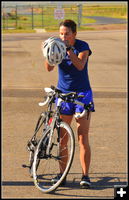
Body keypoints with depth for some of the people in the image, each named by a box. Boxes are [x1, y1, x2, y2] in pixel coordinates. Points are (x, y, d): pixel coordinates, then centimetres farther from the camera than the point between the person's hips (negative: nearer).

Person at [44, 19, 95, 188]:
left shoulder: (83, 46, -8)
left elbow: (80, 65, -26)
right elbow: (49, 68, -13)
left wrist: (68, 48, -36)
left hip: (82, 94, -3)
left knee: (83, 138, -5)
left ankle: (85, 175, 2)